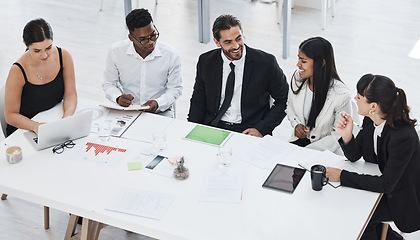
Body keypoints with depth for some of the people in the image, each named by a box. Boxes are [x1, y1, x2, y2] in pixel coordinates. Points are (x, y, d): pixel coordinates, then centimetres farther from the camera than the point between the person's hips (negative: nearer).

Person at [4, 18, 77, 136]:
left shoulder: (64, 57, -8)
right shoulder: (18, 72, -19)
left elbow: (70, 94, 0)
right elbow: (10, 115, -12)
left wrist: (67, 116, -21)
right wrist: (35, 126, -30)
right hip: (23, 128, -4)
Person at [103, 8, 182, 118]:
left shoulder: (171, 55, -5)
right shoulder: (116, 52, -3)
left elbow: (175, 88, 6)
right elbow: (109, 84, 9)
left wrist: (158, 103, -13)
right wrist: (118, 98, -13)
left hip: (160, 112, 0)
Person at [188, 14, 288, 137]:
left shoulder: (266, 62, -9)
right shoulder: (206, 62, 0)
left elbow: (283, 100, 0)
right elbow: (198, 101, 11)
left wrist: (261, 129, -11)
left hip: (248, 131, -1)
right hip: (213, 127, 2)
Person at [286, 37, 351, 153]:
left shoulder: (341, 95, -20)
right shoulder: (298, 78, -5)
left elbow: (338, 135, -11)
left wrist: (309, 150, -18)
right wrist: (296, 124, -4)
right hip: (299, 139, 5)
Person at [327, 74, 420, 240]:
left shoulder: (404, 137, -34)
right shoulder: (370, 121, -12)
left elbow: (386, 184, -29)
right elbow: (354, 156, -1)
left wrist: (342, 176, -28)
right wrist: (346, 136, -23)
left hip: (400, 198, -7)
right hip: (379, 185, 7)